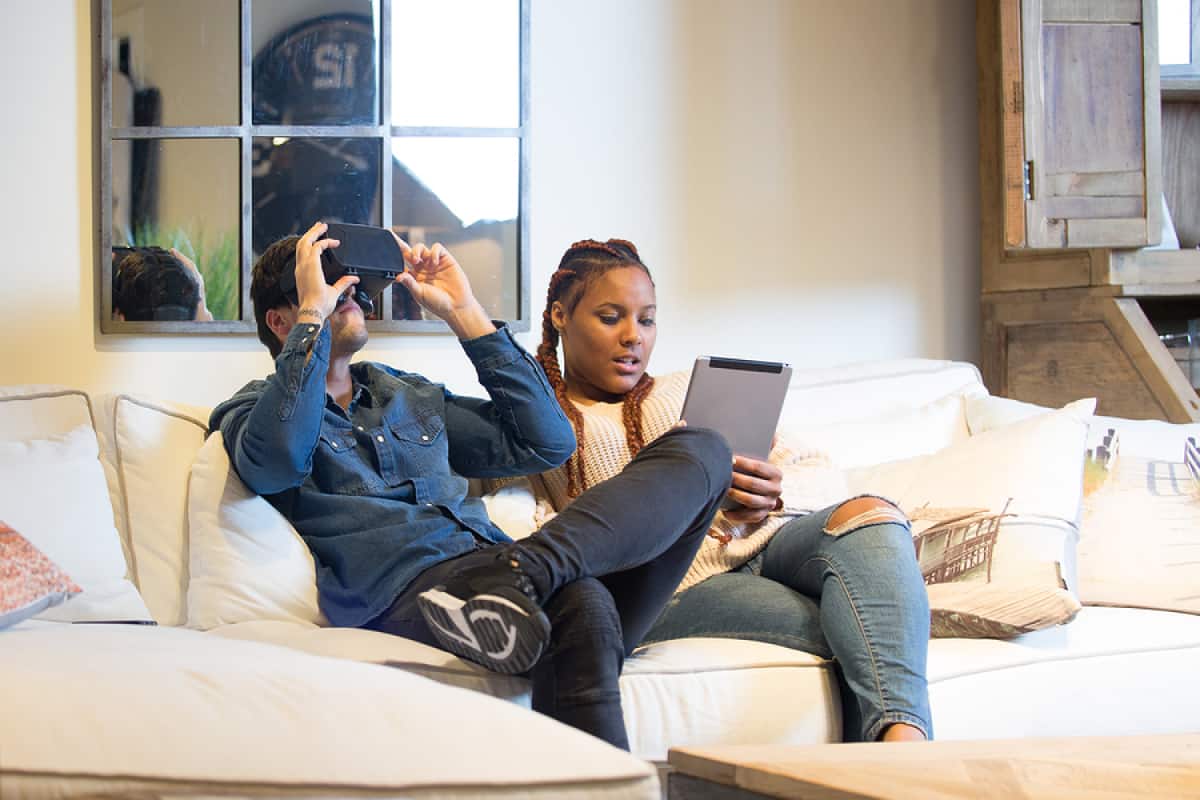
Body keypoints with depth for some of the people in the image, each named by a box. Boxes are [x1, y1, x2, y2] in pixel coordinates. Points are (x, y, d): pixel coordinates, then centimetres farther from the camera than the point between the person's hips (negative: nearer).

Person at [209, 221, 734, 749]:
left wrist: (464, 312, 24)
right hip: (407, 592, -7)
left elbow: (546, 441, 25)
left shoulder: (410, 396, 34)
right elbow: (276, 461, -12)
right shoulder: (253, 408, 16)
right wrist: (313, 310, -2)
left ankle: (522, 570, -33)